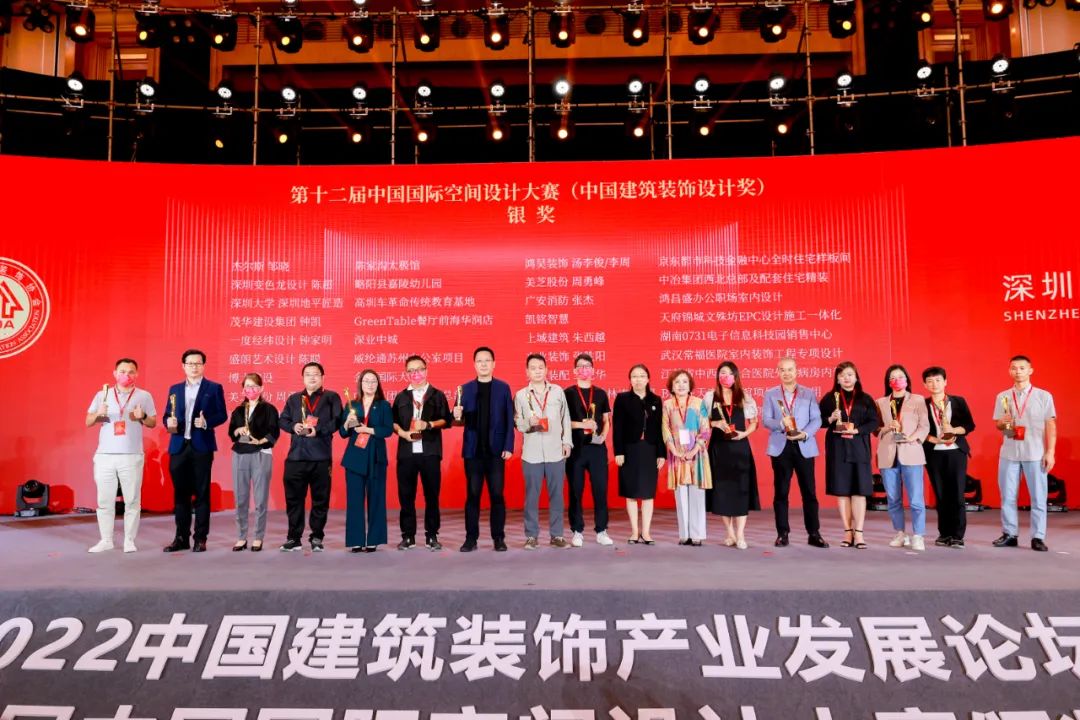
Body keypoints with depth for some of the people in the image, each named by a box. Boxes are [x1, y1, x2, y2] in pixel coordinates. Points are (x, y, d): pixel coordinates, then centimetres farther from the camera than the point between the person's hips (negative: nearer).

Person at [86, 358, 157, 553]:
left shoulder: (144, 396, 7)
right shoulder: (102, 395, 10)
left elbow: (153, 422, 9)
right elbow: (88, 422, 10)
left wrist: (142, 417, -11)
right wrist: (98, 414, -11)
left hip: (132, 457, -1)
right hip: (105, 456, 1)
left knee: (132, 501, 0)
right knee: (105, 500, 4)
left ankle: (129, 540, 7)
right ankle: (105, 540, 13)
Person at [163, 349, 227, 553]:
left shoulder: (214, 388, 4)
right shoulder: (175, 389, 15)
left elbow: (222, 415, 0)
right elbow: (167, 416, 15)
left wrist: (207, 422, -17)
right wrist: (169, 423, -7)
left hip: (201, 446, -3)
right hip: (178, 446, 4)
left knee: (202, 493, 0)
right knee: (180, 493, 7)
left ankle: (200, 538, 6)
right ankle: (181, 538, 15)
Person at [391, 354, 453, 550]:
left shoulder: (437, 395, 8)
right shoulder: (401, 397, 13)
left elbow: (446, 420, 3)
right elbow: (393, 421, 12)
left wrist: (429, 424, -12)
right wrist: (402, 432, -7)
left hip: (430, 452, -2)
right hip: (406, 452, 2)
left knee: (432, 495, 1)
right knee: (406, 495, 3)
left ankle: (432, 536, 10)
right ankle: (408, 536, 12)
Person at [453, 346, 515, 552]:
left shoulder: (503, 388, 4)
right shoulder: (465, 389, 7)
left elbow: (509, 420, 0)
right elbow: (461, 421, 5)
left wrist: (508, 447, -8)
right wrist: (457, 416, -18)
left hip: (496, 450, -1)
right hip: (473, 450, 1)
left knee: (497, 495, 2)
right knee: (472, 495, 4)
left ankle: (499, 538, 10)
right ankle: (471, 538, 11)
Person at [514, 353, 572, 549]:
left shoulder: (558, 391, 7)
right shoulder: (520, 395, 3)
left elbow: (565, 418, 9)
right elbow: (518, 424, 1)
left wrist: (567, 442, 3)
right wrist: (529, 422, -18)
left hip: (556, 452, 1)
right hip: (531, 453, -1)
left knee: (556, 494, 6)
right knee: (532, 495, 3)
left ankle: (556, 535, 15)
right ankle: (531, 536, 12)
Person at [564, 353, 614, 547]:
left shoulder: (600, 393, 11)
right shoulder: (568, 393, 3)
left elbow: (606, 420, 13)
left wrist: (603, 435, -6)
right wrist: (581, 424, -15)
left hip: (597, 447, 2)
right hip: (575, 447, -2)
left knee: (601, 489, 2)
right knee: (576, 491, 2)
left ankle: (601, 531, 11)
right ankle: (577, 531, 10)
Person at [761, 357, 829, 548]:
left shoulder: (808, 393, 10)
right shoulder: (770, 394, 9)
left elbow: (816, 419, 2)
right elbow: (765, 420, -1)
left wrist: (804, 434, -16)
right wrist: (781, 424, -20)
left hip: (804, 447, 0)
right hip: (781, 447, 0)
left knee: (809, 492, 2)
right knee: (781, 492, 3)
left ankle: (814, 534, 9)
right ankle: (782, 534, 10)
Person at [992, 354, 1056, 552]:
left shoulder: (1044, 396, 3)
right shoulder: (1002, 397, 8)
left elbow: (1051, 426, 1)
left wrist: (1050, 452, -6)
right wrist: (1003, 423, -12)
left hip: (1035, 454, -2)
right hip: (1009, 453, 2)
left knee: (1038, 497, 1)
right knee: (1008, 496, 5)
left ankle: (1038, 538, 7)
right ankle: (1009, 534, 13)